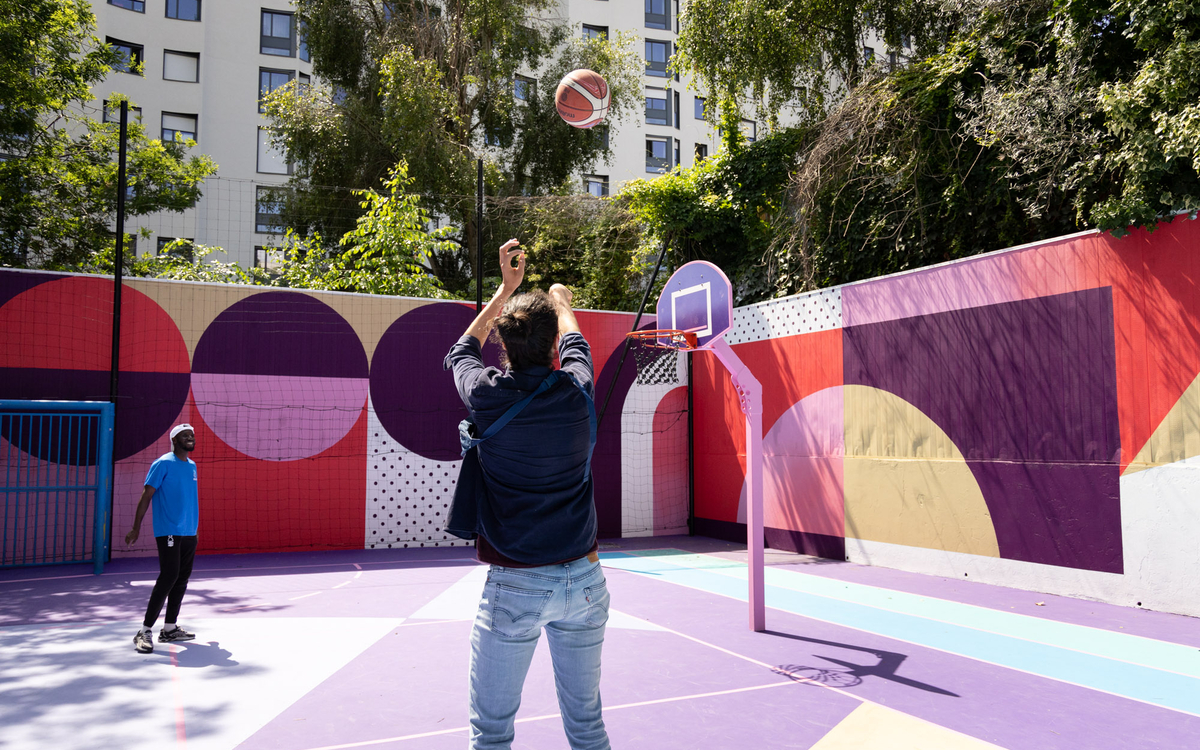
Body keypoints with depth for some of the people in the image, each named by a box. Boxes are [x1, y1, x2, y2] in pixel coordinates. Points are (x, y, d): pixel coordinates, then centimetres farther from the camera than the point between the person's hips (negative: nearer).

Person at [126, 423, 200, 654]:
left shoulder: (192, 466, 14)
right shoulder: (163, 463, -7)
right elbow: (146, 496, -9)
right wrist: (136, 528, -12)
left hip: (189, 532, 8)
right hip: (168, 531, -8)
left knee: (182, 579, 9)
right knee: (169, 576, -13)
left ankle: (169, 629, 18)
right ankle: (145, 631, -6)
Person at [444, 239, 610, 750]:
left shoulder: (487, 396, -9)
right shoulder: (576, 390, -4)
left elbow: (462, 350, 16)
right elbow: (573, 342, 22)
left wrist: (507, 288, 26)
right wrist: (559, 300, 42)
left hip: (514, 585, -2)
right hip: (583, 578, 3)